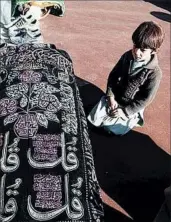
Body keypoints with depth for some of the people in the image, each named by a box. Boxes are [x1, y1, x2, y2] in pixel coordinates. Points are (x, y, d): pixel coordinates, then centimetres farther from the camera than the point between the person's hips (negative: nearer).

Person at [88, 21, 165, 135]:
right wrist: (111, 97, -11)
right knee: (94, 119, -1)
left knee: (112, 128, -11)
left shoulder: (154, 73, -23)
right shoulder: (127, 56, -10)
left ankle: (133, 118, 13)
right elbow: (113, 76, 0)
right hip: (114, 98, 4)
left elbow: (146, 99, -18)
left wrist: (125, 111, -19)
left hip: (131, 106, -4)